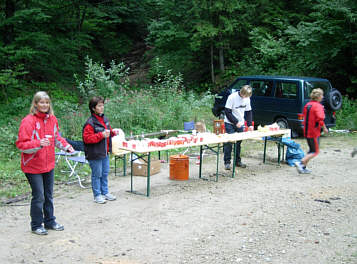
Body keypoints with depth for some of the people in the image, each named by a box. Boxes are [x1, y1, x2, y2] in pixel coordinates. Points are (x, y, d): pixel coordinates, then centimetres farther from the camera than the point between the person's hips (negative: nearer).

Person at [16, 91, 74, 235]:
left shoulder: (52, 119, 4)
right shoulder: (28, 121, -16)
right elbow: (21, 144, -18)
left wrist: (66, 146, 2)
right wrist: (39, 144, -32)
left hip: (49, 164, 6)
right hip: (33, 166, -6)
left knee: (49, 195, 18)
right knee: (38, 196, 0)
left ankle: (50, 221, 32)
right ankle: (36, 225, 17)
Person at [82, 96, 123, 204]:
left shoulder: (104, 119, 9)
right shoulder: (90, 122, -17)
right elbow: (87, 138, -21)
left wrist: (113, 132, 2)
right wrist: (101, 135, -26)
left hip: (105, 153, 8)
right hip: (95, 154, -8)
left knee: (105, 173, 17)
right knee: (97, 175, 3)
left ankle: (105, 192, 30)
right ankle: (97, 195, 15)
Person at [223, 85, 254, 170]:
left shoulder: (247, 99, 0)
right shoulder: (232, 97, -17)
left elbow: (248, 112, 8)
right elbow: (227, 111, -16)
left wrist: (250, 124, -2)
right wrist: (236, 122, -19)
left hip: (240, 124, 5)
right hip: (230, 124, -5)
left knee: (238, 143, 9)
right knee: (228, 143, -5)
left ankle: (238, 161, 20)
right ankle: (227, 162, 2)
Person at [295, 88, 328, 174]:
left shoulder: (307, 105, 9)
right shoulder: (318, 106, -15)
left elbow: (304, 116, 18)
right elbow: (320, 119, -24)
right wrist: (324, 128, -12)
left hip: (307, 131, 8)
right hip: (314, 132, -8)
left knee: (311, 150, 19)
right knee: (315, 151, 1)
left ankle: (303, 168, 16)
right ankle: (300, 163, -11)